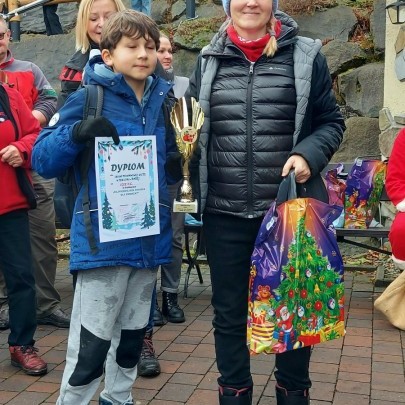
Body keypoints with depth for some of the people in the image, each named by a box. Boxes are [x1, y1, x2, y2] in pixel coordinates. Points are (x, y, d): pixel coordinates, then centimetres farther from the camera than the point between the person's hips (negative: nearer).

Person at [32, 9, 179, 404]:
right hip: (103, 238, -5)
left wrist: (178, 165, -2)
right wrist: (77, 132, -27)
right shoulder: (89, 97, -8)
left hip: (149, 236, 6)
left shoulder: (164, 98, 7)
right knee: (91, 343, -2)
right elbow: (42, 159, -9)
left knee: (133, 334, 19)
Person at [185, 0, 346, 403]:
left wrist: (309, 155, -13)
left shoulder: (305, 56, 1)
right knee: (229, 312, 12)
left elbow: (330, 122, 5)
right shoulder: (208, 60, 7)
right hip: (225, 213, 2)